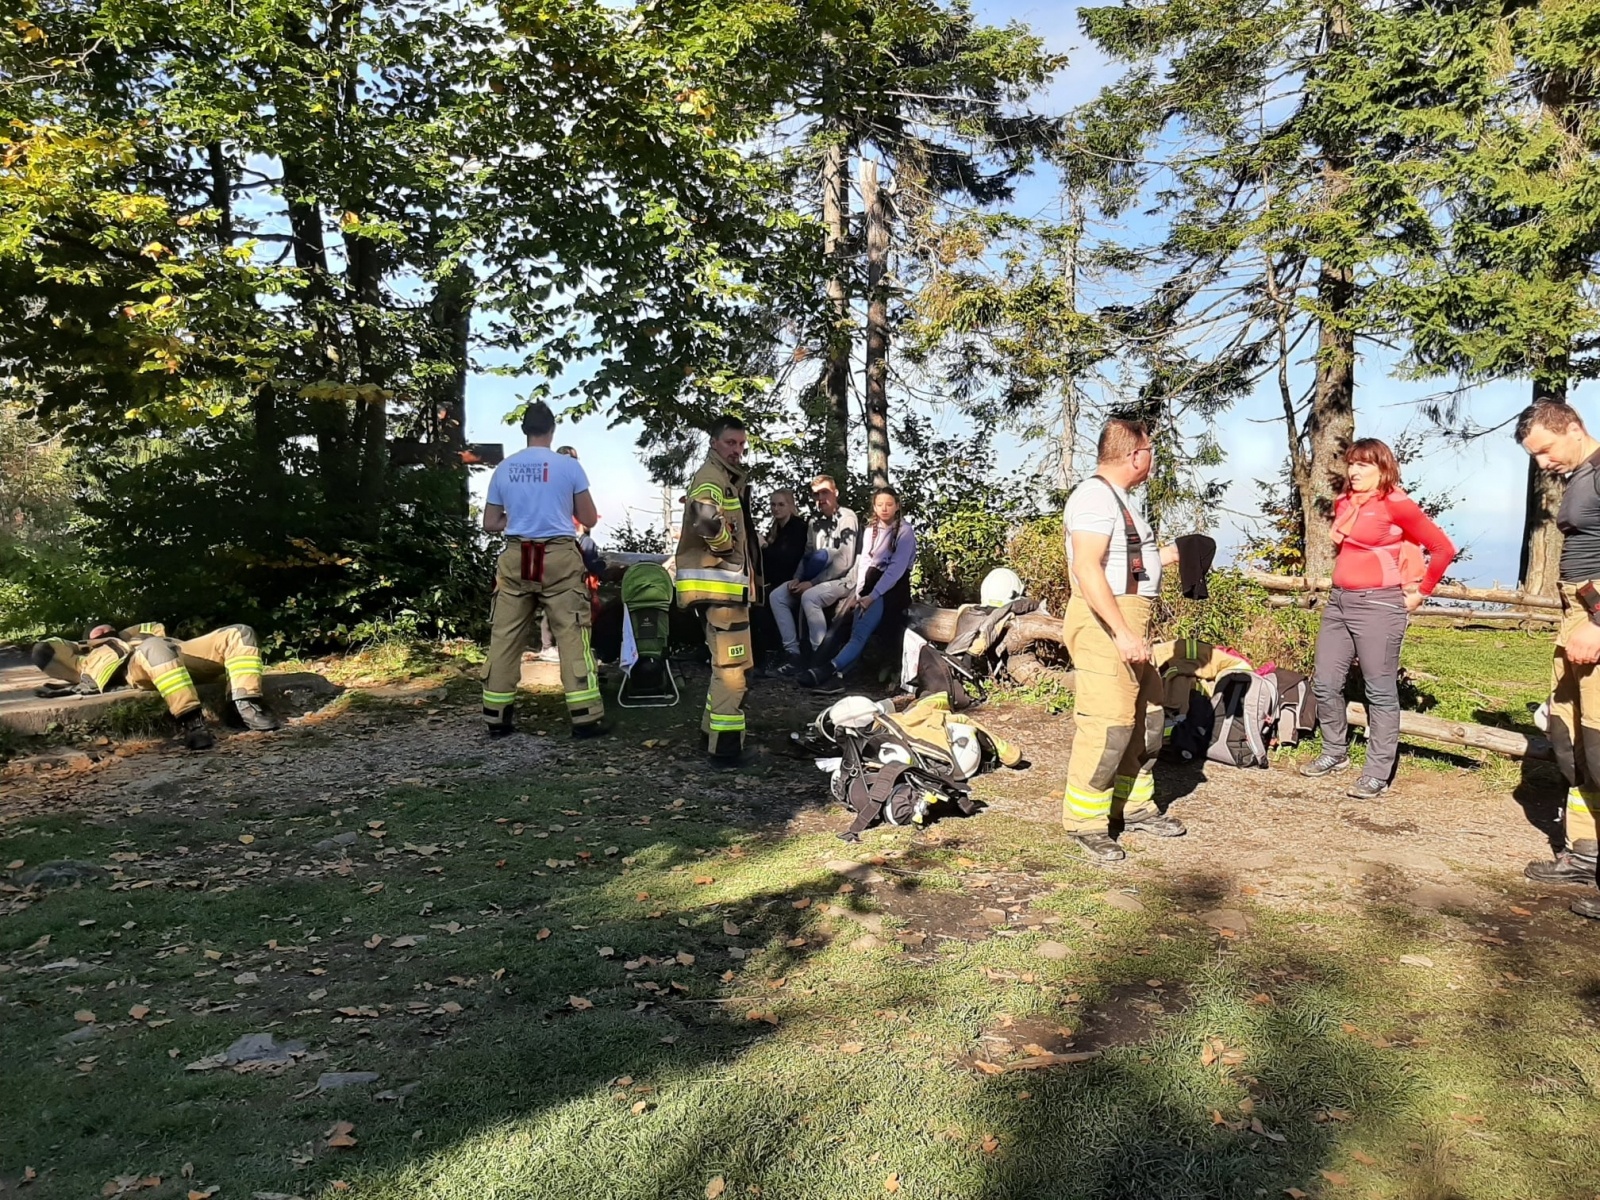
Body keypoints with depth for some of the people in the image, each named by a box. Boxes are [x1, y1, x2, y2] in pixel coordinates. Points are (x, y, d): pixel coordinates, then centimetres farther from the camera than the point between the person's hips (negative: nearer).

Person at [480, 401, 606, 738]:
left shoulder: (504, 469, 6)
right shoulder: (568, 466, -3)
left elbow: (490, 523, 11)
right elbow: (589, 519, 3)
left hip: (516, 558, 3)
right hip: (558, 557, -3)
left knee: (505, 637, 9)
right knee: (572, 635, 0)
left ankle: (497, 717, 13)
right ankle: (585, 717, -2)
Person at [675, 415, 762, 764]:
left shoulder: (729, 478, 21)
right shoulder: (711, 477, -12)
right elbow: (705, 517, -34)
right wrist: (727, 545, -16)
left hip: (727, 582, 11)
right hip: (719, 583, -11)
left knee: (725, 663, 20)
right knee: (732, 666, -10)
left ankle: (713, 732, 30)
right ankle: (724, 746, -7)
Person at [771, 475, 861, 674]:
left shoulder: (847, 518, -11)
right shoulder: (815, 522, 13)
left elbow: (844, 562, -19)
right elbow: (808, 555, 14)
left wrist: (812, 583, -20)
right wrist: (797, 579, -6)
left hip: (843, 579, -8)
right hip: (817, 579, 8)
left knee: (809, 597, -35)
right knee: (777, 596, -9)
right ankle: (793, 653, -10)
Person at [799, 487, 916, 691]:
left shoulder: (905, 531, -4)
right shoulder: (870, 530, 17)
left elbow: (896, 568, -13)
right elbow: (863, 562, 6)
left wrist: (872, 596, -21)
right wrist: (858, 593, -11)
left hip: (892, 588, -6)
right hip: (870, 584, 6)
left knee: (860, 632, -28)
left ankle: (829, 670, -46)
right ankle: (835, 674, -34)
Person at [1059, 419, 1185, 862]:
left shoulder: (1118, 498, 17)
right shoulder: (1094, 496, -15)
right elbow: (1086, 568, -25)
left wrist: (1170, 554, 33)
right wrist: (1122, 632, -29)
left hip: (1130, 623, 11)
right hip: (1105, 624, -11)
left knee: (1145, 719, 18)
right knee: (1106, 725, -10)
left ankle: (1134, 806, 30)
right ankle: (1085, 823, 0)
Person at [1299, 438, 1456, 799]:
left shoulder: (1396, 504, -9)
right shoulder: (1343, 503, 11)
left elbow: (1443, 549, -8)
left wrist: (1420, 593, -5)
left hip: (1378, 605, -7)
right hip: (1339, 602, 7)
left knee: (1380, 692, 0)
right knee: (1324, 684, 9)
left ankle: (1378, 775, 5)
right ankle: (1335, 752, 27)